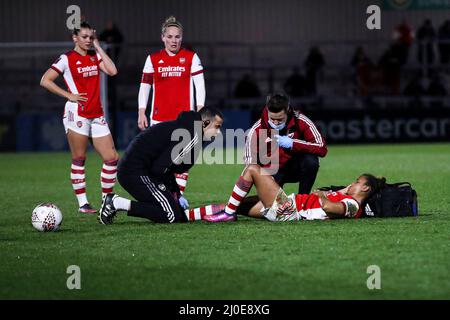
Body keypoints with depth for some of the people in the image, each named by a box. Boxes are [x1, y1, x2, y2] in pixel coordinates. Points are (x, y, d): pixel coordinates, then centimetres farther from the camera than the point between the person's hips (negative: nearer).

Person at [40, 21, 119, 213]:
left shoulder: (95, 56, 12)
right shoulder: (67, 59, -3)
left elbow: (112, 71, -4)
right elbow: (45, 81, -7)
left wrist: (98, 47, 1)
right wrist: (68, 95, -11)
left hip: (96, 115, 6)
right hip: (77, 114, -6)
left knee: (112, 158, 0)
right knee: (79, 159, -1)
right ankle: (82, 203, 4)